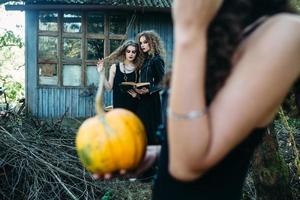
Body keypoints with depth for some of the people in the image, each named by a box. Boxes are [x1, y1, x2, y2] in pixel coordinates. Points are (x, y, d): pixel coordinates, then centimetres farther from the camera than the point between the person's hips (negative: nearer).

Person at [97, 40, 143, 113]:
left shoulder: (138, 69, 2)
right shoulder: (115, 67, 5)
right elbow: (109, 87, 3)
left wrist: (137, 94, -13)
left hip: (134, 106, 0)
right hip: (119, 106, 0)